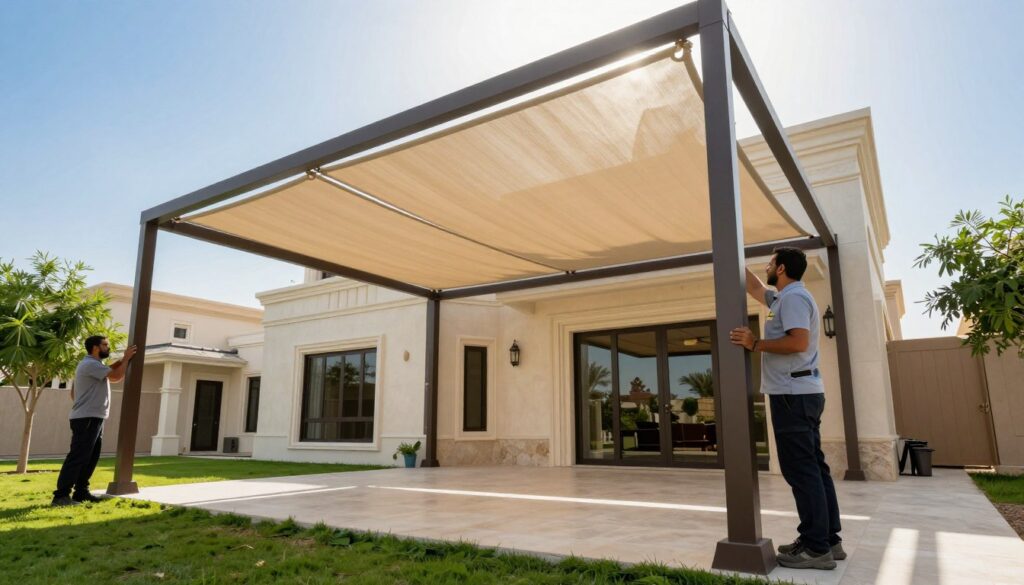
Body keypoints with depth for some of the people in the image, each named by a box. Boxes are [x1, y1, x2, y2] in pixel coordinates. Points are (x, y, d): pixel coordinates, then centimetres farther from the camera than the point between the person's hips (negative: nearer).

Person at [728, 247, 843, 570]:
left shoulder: (793, 296, -12)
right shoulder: (784, 297, 19)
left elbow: (799, 341, -24)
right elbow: (755, 289, 35)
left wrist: (755, 344, -17)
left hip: (794, 394, -11)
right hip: (800, 393, 11)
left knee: (801, 470, -8)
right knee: (813, 467, 11)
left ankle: (817, 547, -4)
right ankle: (828, 539, 17)